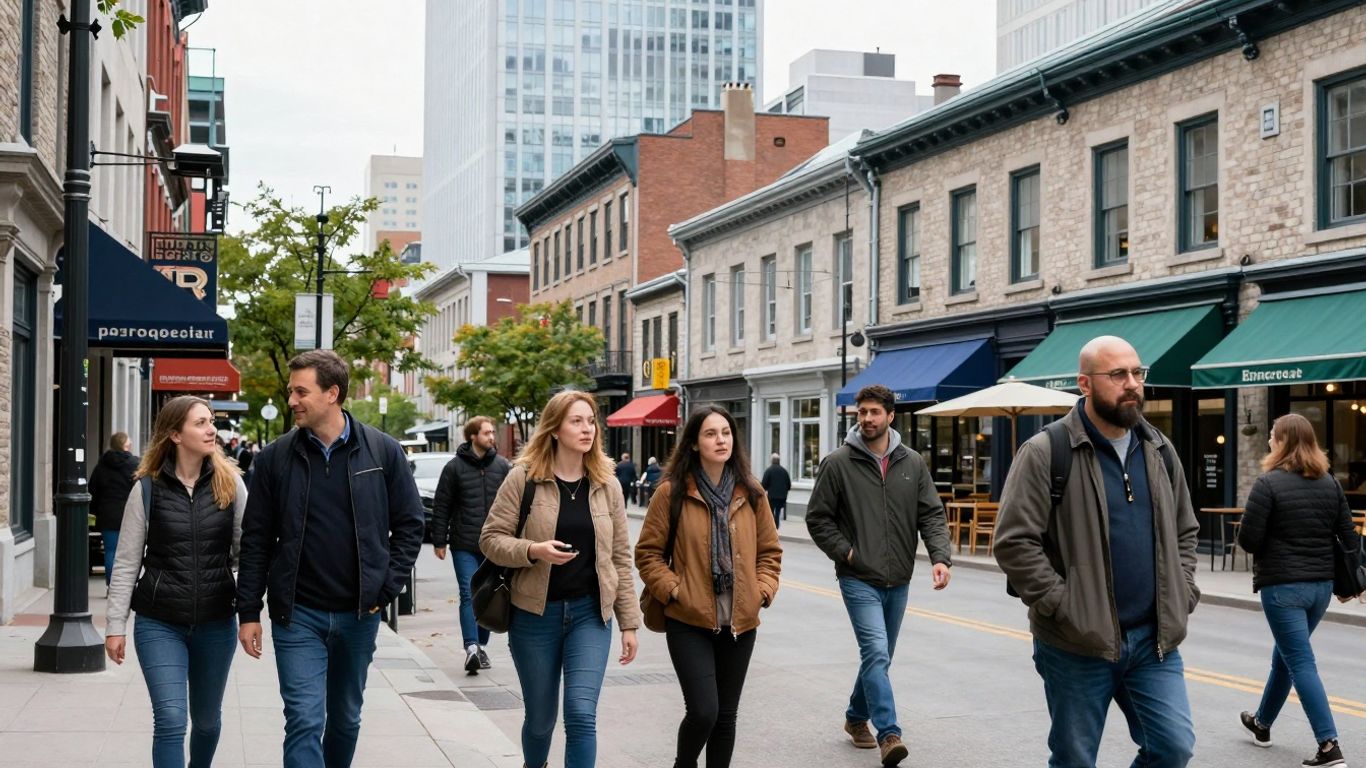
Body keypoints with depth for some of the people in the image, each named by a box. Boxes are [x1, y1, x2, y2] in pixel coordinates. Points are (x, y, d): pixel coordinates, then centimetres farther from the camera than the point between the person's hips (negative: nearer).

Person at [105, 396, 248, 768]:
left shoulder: (230, 482, -1)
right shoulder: (147, 488, -3)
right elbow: (127, 562, 1)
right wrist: (115, 625, -1)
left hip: (216, 622, 2)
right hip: (159, 624, -2)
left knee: (207, 718, 16)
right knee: (170, 720, -10)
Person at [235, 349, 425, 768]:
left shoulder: (383, 451, -3)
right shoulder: (275, 458, -2)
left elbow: (410, 524, 3)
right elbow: (256, 540, 2)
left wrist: (386, 588, -5)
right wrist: (249, 612, -1)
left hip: (359, 613, 1)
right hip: (297, 613, -1)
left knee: (345, 718, 16)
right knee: (304, 721, -8)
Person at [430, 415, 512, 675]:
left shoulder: (503, 466, 6)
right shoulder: (455, 467, -1)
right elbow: (441, 507, 2)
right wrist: (439, 541, 0)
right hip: (464, 546, -3)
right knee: (469, 595, -11)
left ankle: (480, 646, 21)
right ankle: (472, 647, -17)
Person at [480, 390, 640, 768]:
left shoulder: (607, 485, 4)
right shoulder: (523, 478, -5)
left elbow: (620, 557, 7)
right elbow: (491, 538, -3)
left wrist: (629, 623, 6)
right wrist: (534, 550, -22)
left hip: (590, 613, 1)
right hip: (536, 613, -1)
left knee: (581, 713, -12)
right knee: (540, 718, 11)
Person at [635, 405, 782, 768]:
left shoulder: (750, 493, 6)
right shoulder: (672, 492, -6)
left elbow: (770, 550, 14)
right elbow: (647, 552, -1)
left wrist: (764, 590, 0)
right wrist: (672, 589, -11)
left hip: (740, 622, 4)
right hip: (689, 621, -4)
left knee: (726, 714, 11)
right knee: (703, 711, -11)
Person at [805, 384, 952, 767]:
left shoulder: (912, 463, 4)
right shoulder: (838, 463, -5)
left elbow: (932, 515, 2)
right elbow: (817, 518, 0)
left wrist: (940, 556, -13)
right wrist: (845, 552, -10)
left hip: (898, 581, 4)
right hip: (859, 580, -4)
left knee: (880, 657, 16)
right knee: (876, 653, -17)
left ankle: (857, 717, 36)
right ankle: (888, 734, -18)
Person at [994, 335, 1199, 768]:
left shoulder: (1160, 451, 9)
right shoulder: (1046, 453, -11)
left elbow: (1185, 532, 20)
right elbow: (1014, 543, -15)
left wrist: (1182, 596, 7)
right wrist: (1063, 607, -16)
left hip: (1154, 639, 5)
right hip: (1078, 644, -5)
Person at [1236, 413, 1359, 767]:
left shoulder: (1269, 483, -13)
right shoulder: (1330, 483, 6)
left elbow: (1248, 539, -16)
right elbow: (1349, 536, 6)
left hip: (1282, 585, -7)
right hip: (1321, 585, 7)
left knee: (1301, 664, -4)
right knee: (1285, 655, 23)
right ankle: (1262, 723, 39)